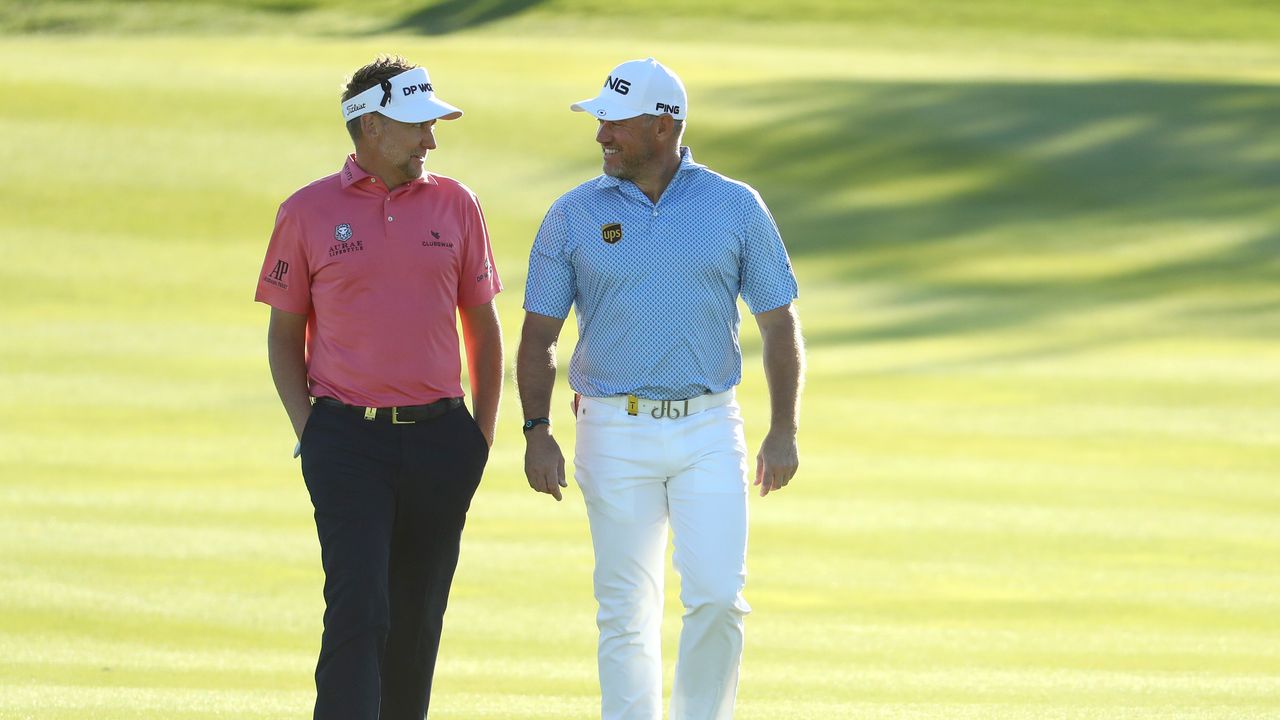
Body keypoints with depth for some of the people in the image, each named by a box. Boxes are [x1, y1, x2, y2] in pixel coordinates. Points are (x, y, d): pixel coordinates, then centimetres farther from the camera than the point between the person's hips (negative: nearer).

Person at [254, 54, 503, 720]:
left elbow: (482, 324, 15)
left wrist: (482, 433, 9)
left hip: (438, 438, 3)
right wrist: (306, 428, -2)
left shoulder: (454, 205, 8)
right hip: (346, 436, -3)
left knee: (417, 615, 8)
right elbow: (285, 332, 8)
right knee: (358, 608, -13)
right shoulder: (308, 212, 1)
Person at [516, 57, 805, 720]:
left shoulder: (735, 207, 2)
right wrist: (536, 431, -8)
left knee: (717, 596, -11)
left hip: (709, 432, 0)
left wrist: (784, 430, -2)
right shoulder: (573, 216, 2)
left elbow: (779, 323, 6)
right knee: (626, 613, 0)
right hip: (616, 434, 0)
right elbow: (539, 334, 5)